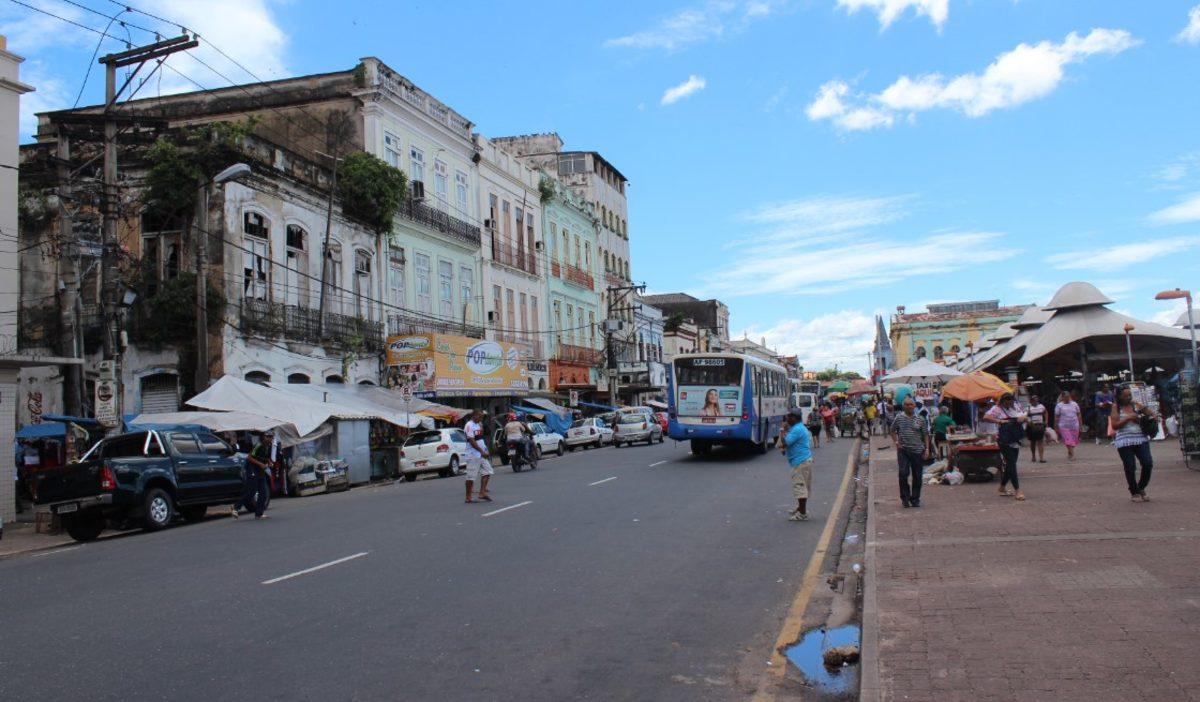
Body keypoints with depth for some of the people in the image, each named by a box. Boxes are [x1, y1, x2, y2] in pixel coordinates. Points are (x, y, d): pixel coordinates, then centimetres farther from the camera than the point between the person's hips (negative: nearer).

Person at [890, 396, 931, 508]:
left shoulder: (920, 419, 4)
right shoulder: (899, 418, 2)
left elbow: (925, 435, 8)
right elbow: (893, 431, 15)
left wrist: (927, 449, 1)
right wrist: (895, 442, 2)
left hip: (918, 450, 1)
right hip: (903, 450, -1)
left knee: (917, 476, 6)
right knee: (903, 473, -10)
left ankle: (915, 499, 17)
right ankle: (905, 498, 3)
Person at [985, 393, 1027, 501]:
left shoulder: (1016, 406, 10)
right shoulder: (997, 408, -8)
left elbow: (1025, 417, 17)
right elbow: (987, 417, -22)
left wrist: (1024, 418, -6)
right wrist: (1000, 421, -26)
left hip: (1015, 440, 7)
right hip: (1004, 441, -7)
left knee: (1010, 464, 10)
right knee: (1011, 463, -11)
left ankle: (1002, 488, 24)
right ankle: (1017, 490, -10)